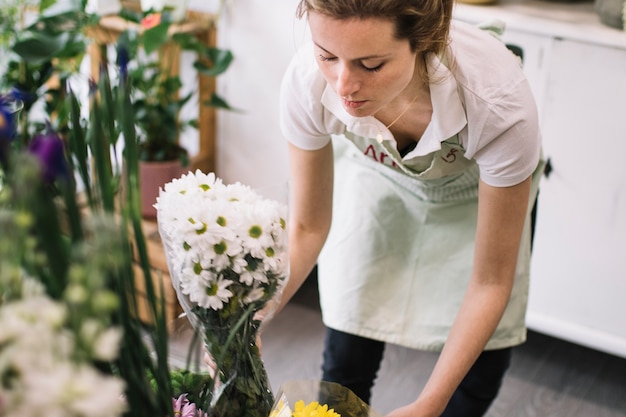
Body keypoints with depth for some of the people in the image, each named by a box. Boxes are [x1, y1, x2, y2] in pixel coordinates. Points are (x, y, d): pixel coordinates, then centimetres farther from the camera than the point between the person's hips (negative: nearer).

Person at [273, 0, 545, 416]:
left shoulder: (497, 100, -42)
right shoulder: (307, 81, -36)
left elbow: (491, 281, -28)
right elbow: (307, 228, -17)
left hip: (478, 185, -1)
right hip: (374, 173, 1)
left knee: (482, 361, 2)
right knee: (346, 355, -3)